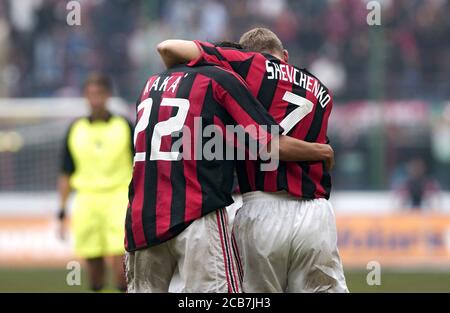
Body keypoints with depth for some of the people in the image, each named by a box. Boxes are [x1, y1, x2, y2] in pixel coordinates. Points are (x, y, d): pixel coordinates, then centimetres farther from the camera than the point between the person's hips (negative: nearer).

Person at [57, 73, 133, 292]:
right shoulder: (76, 130, 10)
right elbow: (66, 174, 14)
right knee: (93, 263, 1)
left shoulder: (124, 127, 5)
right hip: (87, 198, 2)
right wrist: (62, 210, 9)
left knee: (119, 260, -15)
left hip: (118, 198, -2)